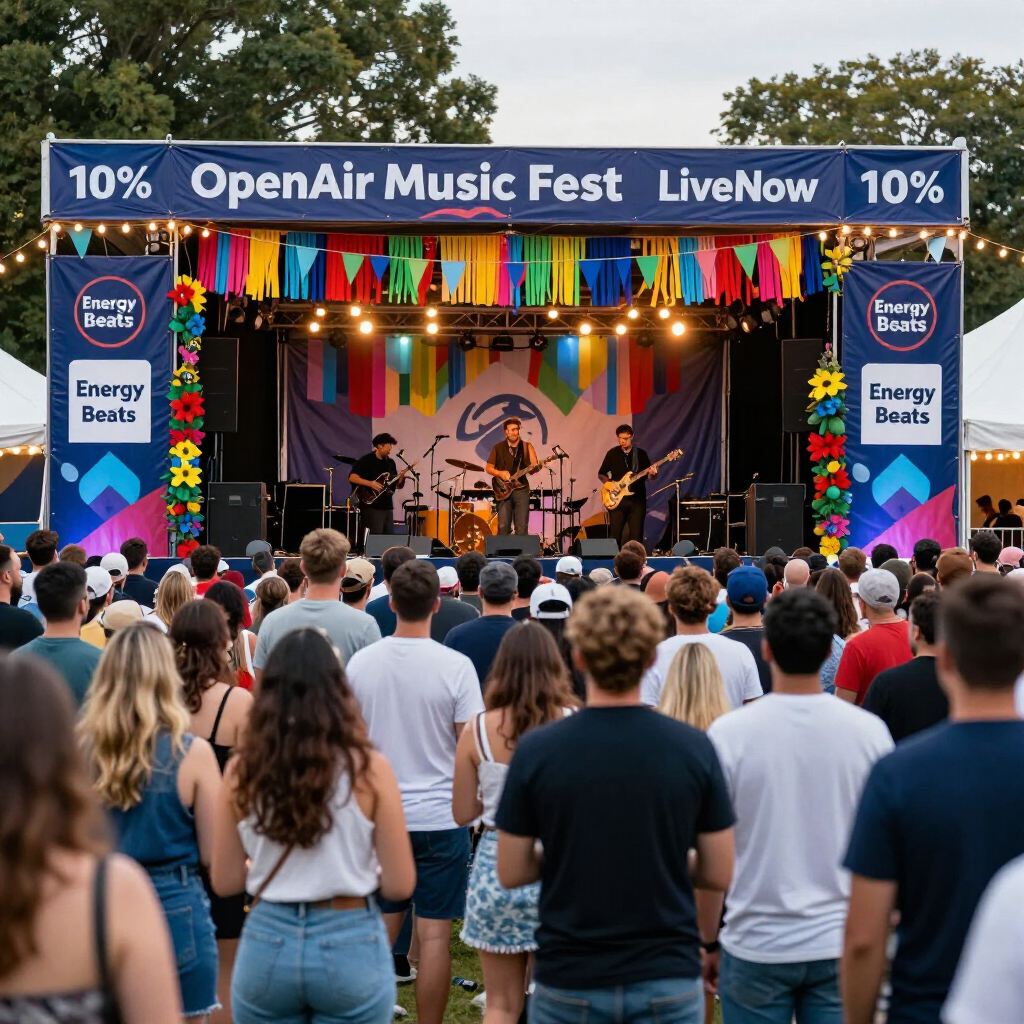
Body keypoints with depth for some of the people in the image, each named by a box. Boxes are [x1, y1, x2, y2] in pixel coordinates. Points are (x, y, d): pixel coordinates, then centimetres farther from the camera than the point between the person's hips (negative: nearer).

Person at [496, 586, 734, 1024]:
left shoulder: (536, 750, -10)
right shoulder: (694, 748, -8)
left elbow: (510, 873, -2)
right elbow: (719, 873, -2)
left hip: (568, 983, 0)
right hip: (667, 979, 0)